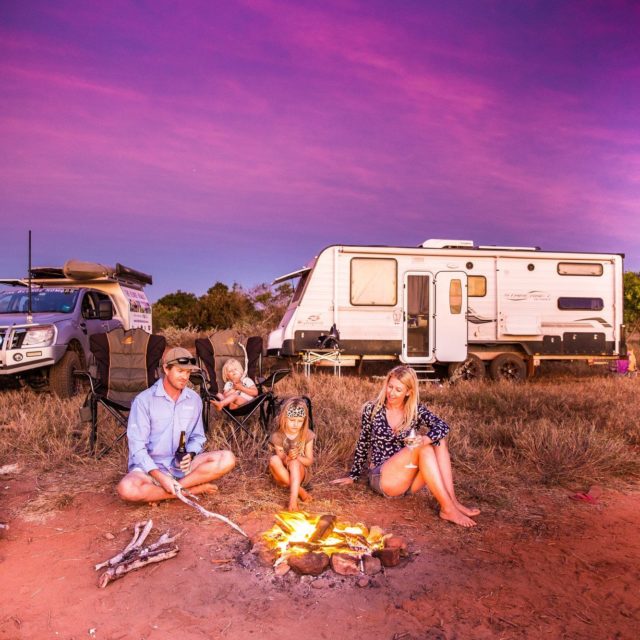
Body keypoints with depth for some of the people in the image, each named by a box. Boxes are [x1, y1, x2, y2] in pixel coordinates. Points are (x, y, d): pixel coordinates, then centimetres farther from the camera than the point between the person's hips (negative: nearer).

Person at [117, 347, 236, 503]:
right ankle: (191, 489, -22)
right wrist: (161, 478, -24)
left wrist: (190, 455, -11)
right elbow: (137, 446, -13)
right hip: (151, 466, -3)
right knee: (127, 488, -36)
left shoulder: (194, 399, 3)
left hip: (181, 465, 3)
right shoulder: (144, 400, -9)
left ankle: (176, 488, -22)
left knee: (227, 459, -20)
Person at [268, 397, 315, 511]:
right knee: (274, 460, -32)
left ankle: (293, 499, -45)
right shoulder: (277, 436, -11)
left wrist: (297, 457, -29)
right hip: (283, 475, 1)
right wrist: (288, 457, -36)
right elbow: (281, 462, -11)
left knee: (295, 463, -35)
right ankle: (300, 491, -26)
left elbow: (309, 461, -6)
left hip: (300, 473, -1)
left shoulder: (307, 435, -8)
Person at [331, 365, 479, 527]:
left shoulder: (416, 411, 2)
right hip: (382, 479, -3)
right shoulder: (372, 410, -3)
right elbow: (363, 443, 8)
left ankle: (452, 502, -29)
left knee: (439, 441, -22)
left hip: (410, 480, 3)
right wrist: (353, 475, 14)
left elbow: (442, 427, -15)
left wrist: (426, 438, -36)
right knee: (423, 449, -28)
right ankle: (447, 508, -32)